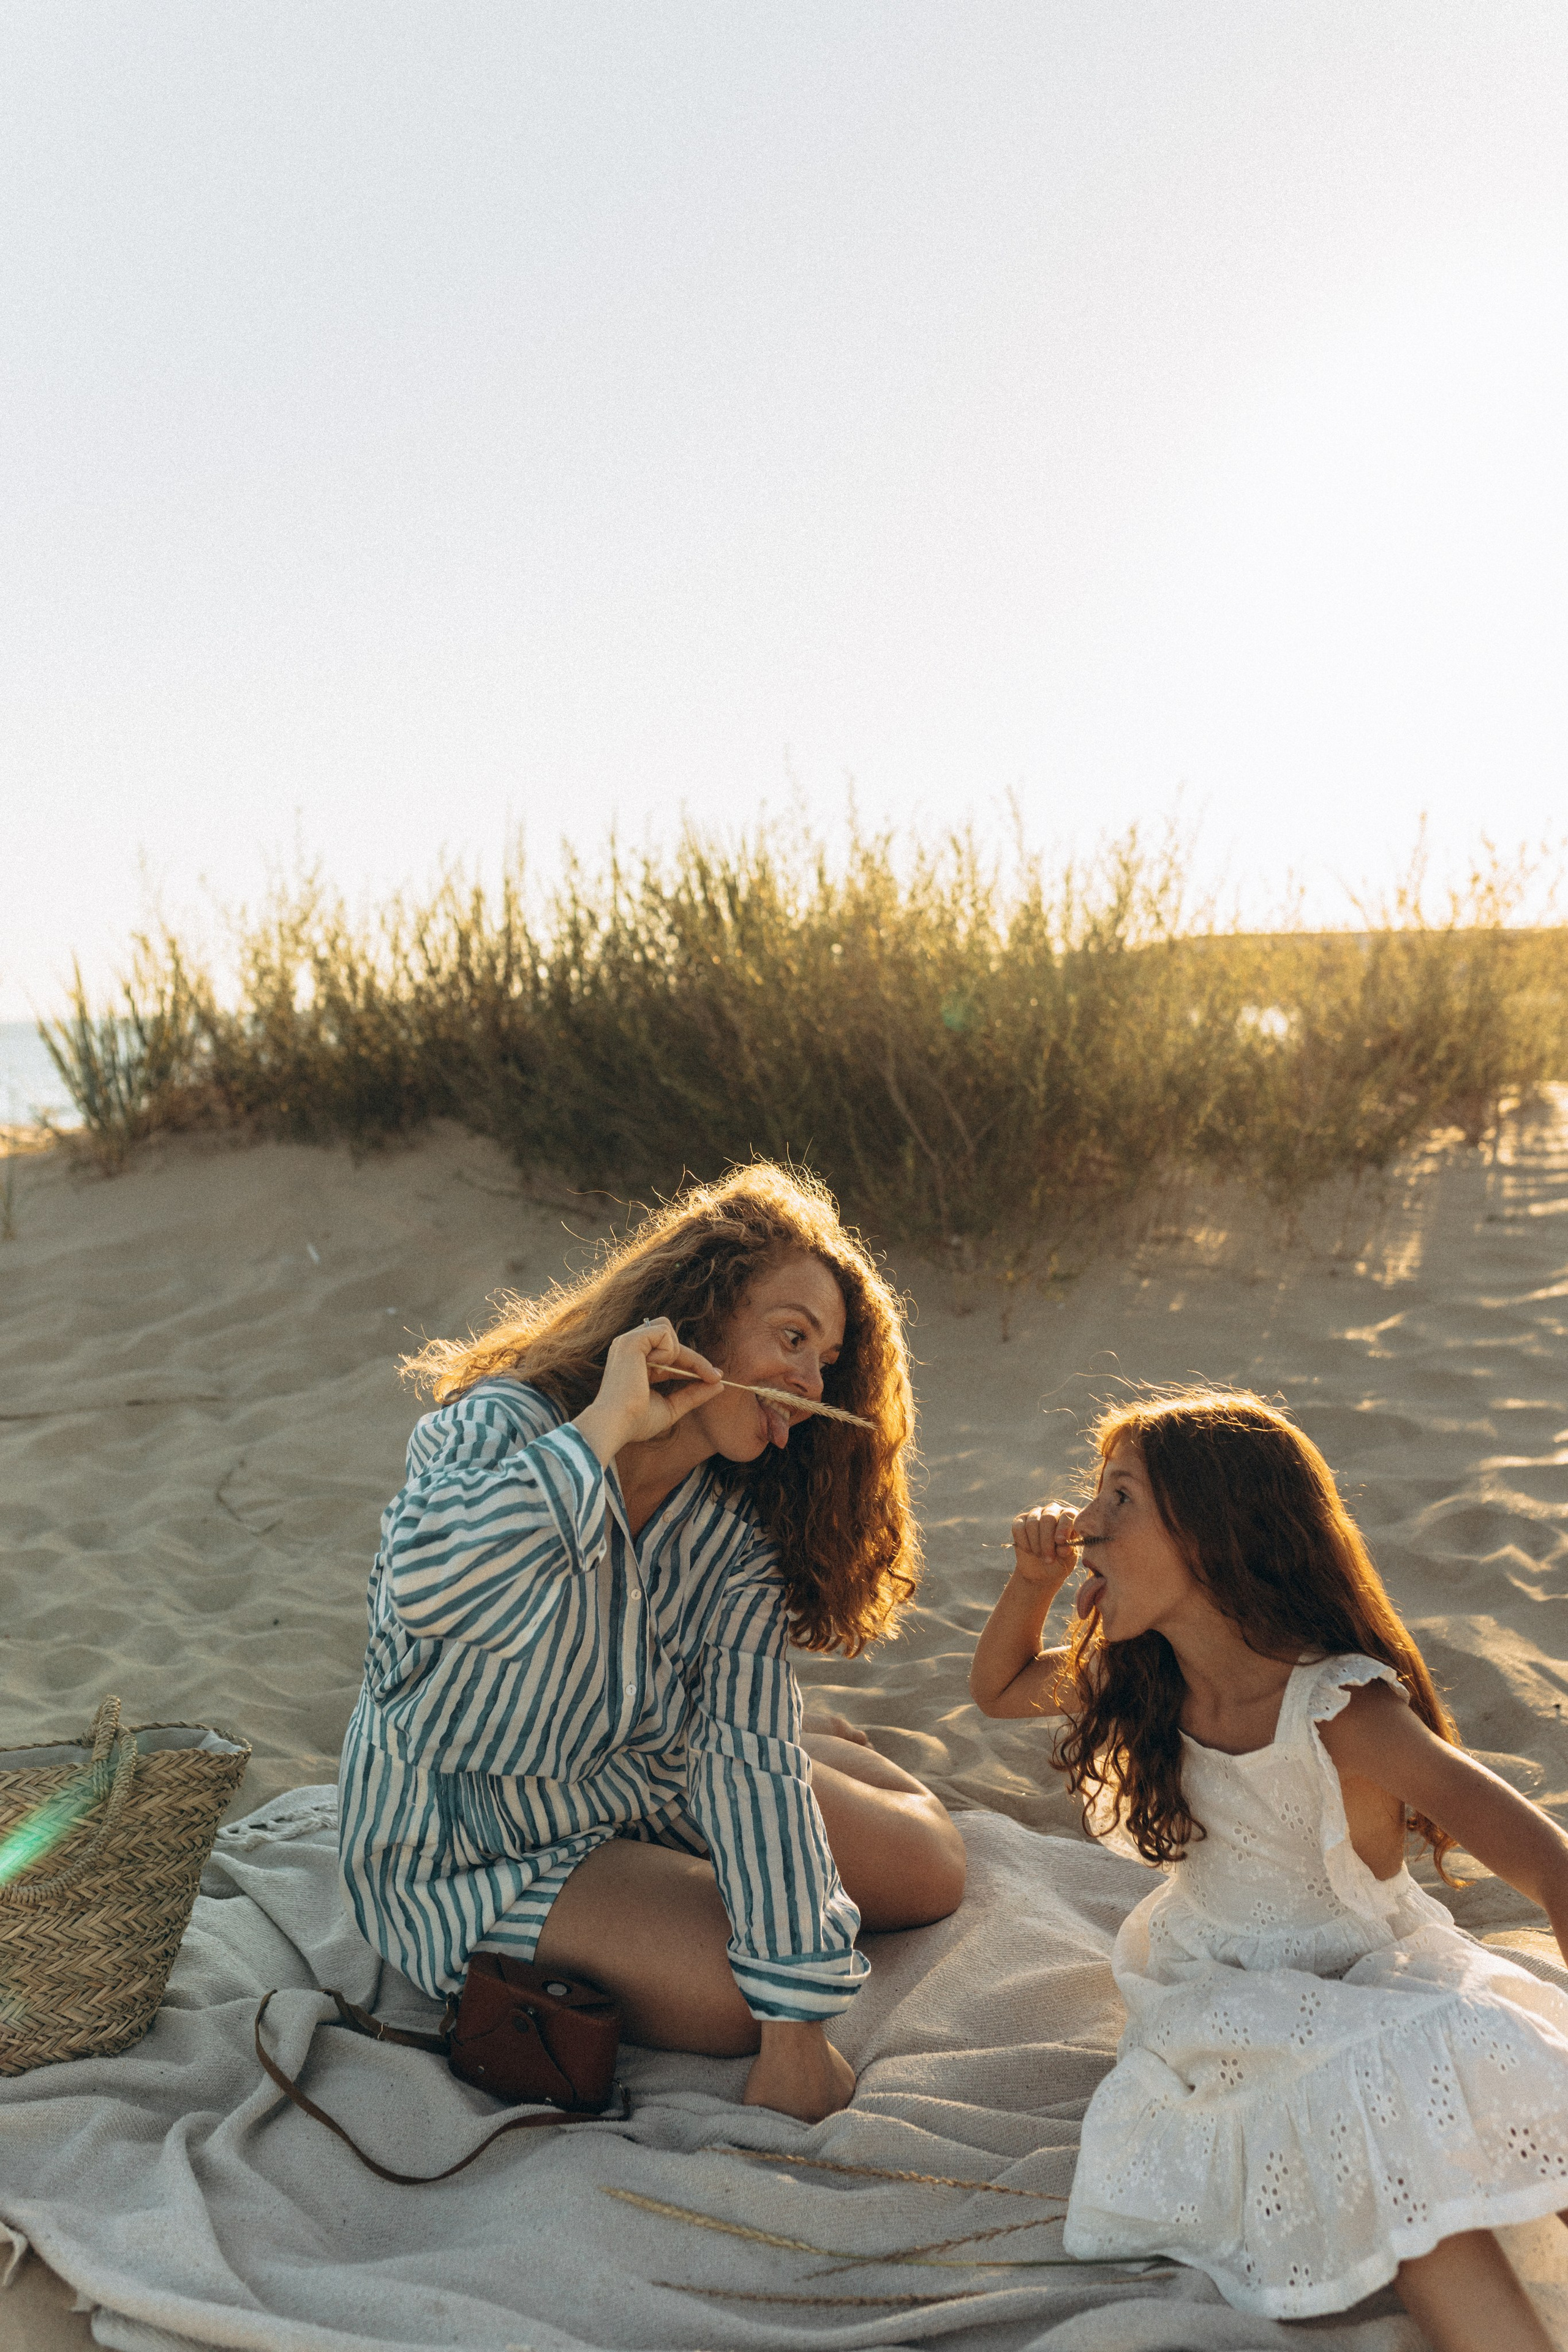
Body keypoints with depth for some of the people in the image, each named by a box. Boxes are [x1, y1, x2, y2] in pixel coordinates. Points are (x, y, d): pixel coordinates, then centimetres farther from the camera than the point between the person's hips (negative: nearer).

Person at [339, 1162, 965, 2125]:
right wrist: (604, 1425, -44)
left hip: (650, 1776, 5)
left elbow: (751, 1753, -18)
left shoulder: (740, 1529, -12)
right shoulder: (504, 1426, -28)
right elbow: (428, 1589, -51)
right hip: (464, 1839, -5)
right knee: (725, 1992, -22)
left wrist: (796, 2028, -23)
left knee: (927, 1869, 4)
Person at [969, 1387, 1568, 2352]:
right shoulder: (1138, 1686, -7)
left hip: (1370, 1979, -3)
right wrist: (1034, 1581, -9)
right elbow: (999, 1691, 11)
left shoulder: (1345, 1714, -27)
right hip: (1223, 1997, 3)